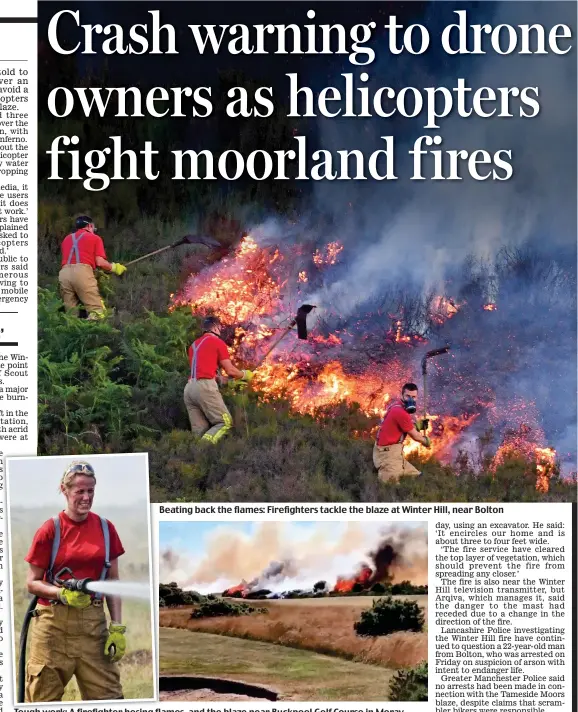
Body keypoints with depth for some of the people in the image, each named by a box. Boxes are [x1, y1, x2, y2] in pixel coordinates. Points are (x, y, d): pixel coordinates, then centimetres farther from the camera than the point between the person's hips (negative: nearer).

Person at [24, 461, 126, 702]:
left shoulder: (105, 528, 5)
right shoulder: (50, 529, -4)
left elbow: (113, 582, 8)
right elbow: (32, 582, -1)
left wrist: (117, 628, 0)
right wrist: (62, 593, -19)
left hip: (93, 622, 2)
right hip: (53, 621, -2)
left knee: (108, 695, 0)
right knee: (44, 698, 6)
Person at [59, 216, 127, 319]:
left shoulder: (66, 239, 31)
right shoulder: (95, 238, 17)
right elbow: (100, 262, 4)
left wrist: (96, 273, 35)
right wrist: (114, 267, 23)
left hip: (64, 272, 5)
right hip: (82, 272, -5)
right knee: (98, 311, -6)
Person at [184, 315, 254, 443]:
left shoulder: (194, 344, 25)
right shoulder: (218, 342, 4)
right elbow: (230, 370, 4)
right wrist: (244, 375, 23)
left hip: (189, 388, 7)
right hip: (205, 387, -7)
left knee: (199, 431, 7)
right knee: (225, 422, -2)